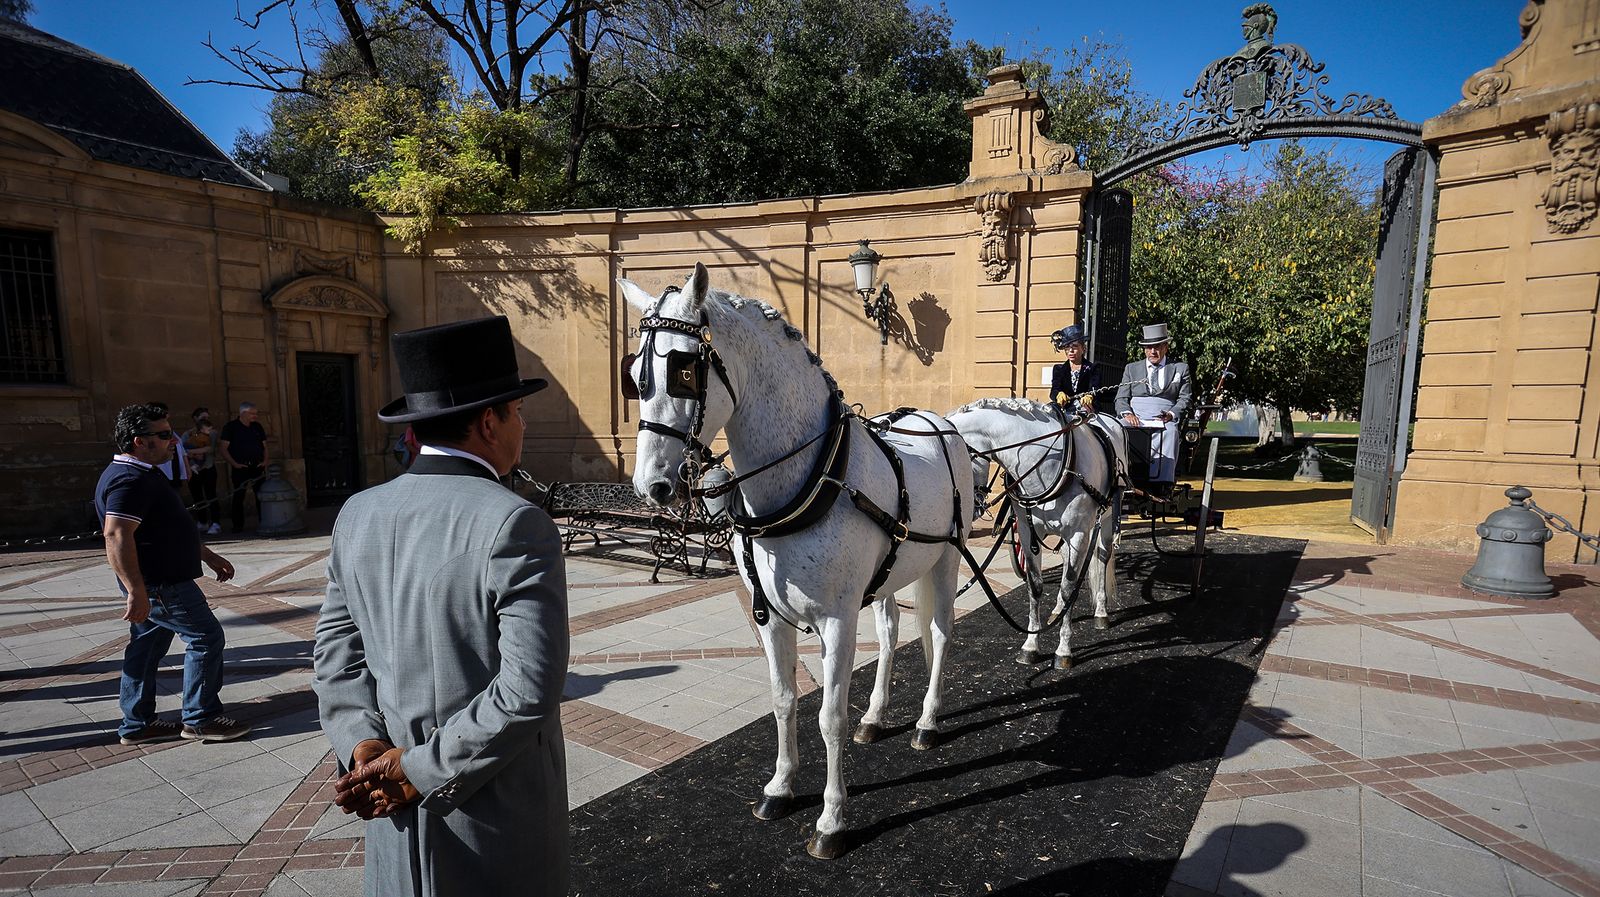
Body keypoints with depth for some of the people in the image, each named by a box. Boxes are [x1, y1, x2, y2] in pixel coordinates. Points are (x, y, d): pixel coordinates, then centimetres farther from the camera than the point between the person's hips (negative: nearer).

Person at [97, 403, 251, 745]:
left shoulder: (142, 475, 15)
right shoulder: (130, 479, -20)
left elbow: (169, 528, 25)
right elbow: (117, 536, -31)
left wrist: (208, 556, 26)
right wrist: (137, 592, -33)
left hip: (159, 580, 11)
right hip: (159, 585, -11)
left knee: (147, 648, 16)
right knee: (207, 637, -4)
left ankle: (137, 724, 26)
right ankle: (200, 720, 5)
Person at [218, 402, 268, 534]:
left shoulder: (257, 427, 13)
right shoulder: (230, 427, -2)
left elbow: (264, 446, 19)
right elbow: (222, 449, -5)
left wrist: (265, 461, 4)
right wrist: (234, 463, -11)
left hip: (257, 467, 4)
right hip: (240, 467, -4)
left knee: (261, 494, 2)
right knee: (238, 496, 0)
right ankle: (238, 525, 7)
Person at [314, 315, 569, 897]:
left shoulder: (358, 515, -2)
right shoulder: (515, 524, -23)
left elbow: (336, 650, 4)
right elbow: (530, 690, -25)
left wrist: (363, 746, -5)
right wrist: (421, 770, -14)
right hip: (498, 814, -5)